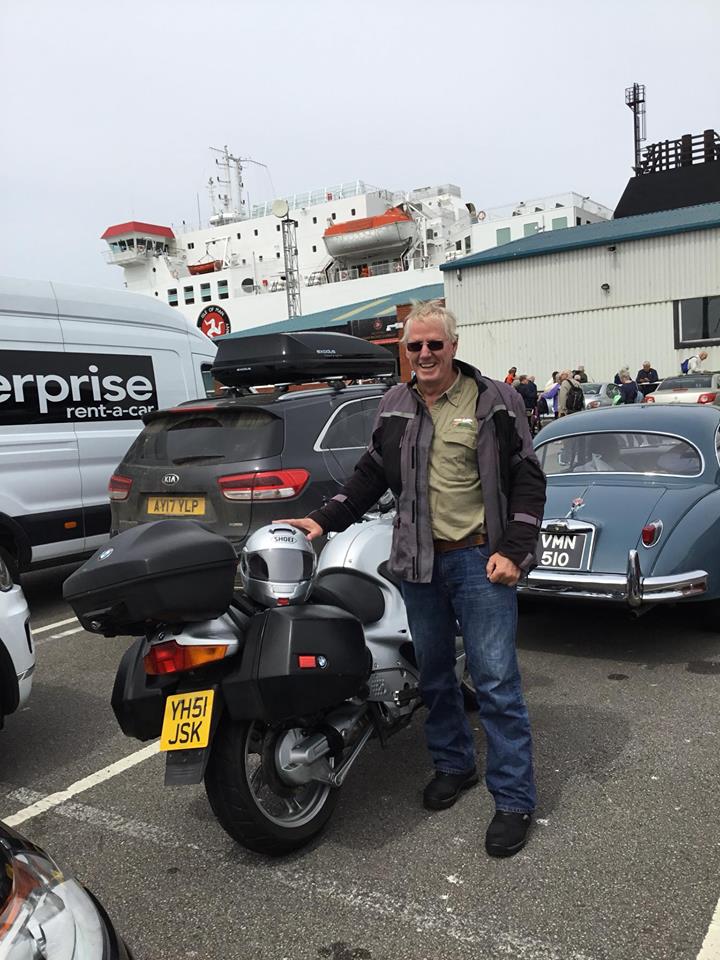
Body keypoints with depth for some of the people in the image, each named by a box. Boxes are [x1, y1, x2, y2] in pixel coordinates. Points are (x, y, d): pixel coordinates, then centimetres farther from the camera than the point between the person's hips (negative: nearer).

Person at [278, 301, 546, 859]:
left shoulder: (495, 401, -4)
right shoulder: (395, 406, 9)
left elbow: (528, 478, -4)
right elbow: (372, 473, 16)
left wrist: (513, 550, -12)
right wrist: (325, 520, 6)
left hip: (481, 560, -4)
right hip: (420, 561, 5)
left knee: (496, 681, -2)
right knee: (434, 674, 15)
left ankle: (514, 799, 11)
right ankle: (453, 764, 36)